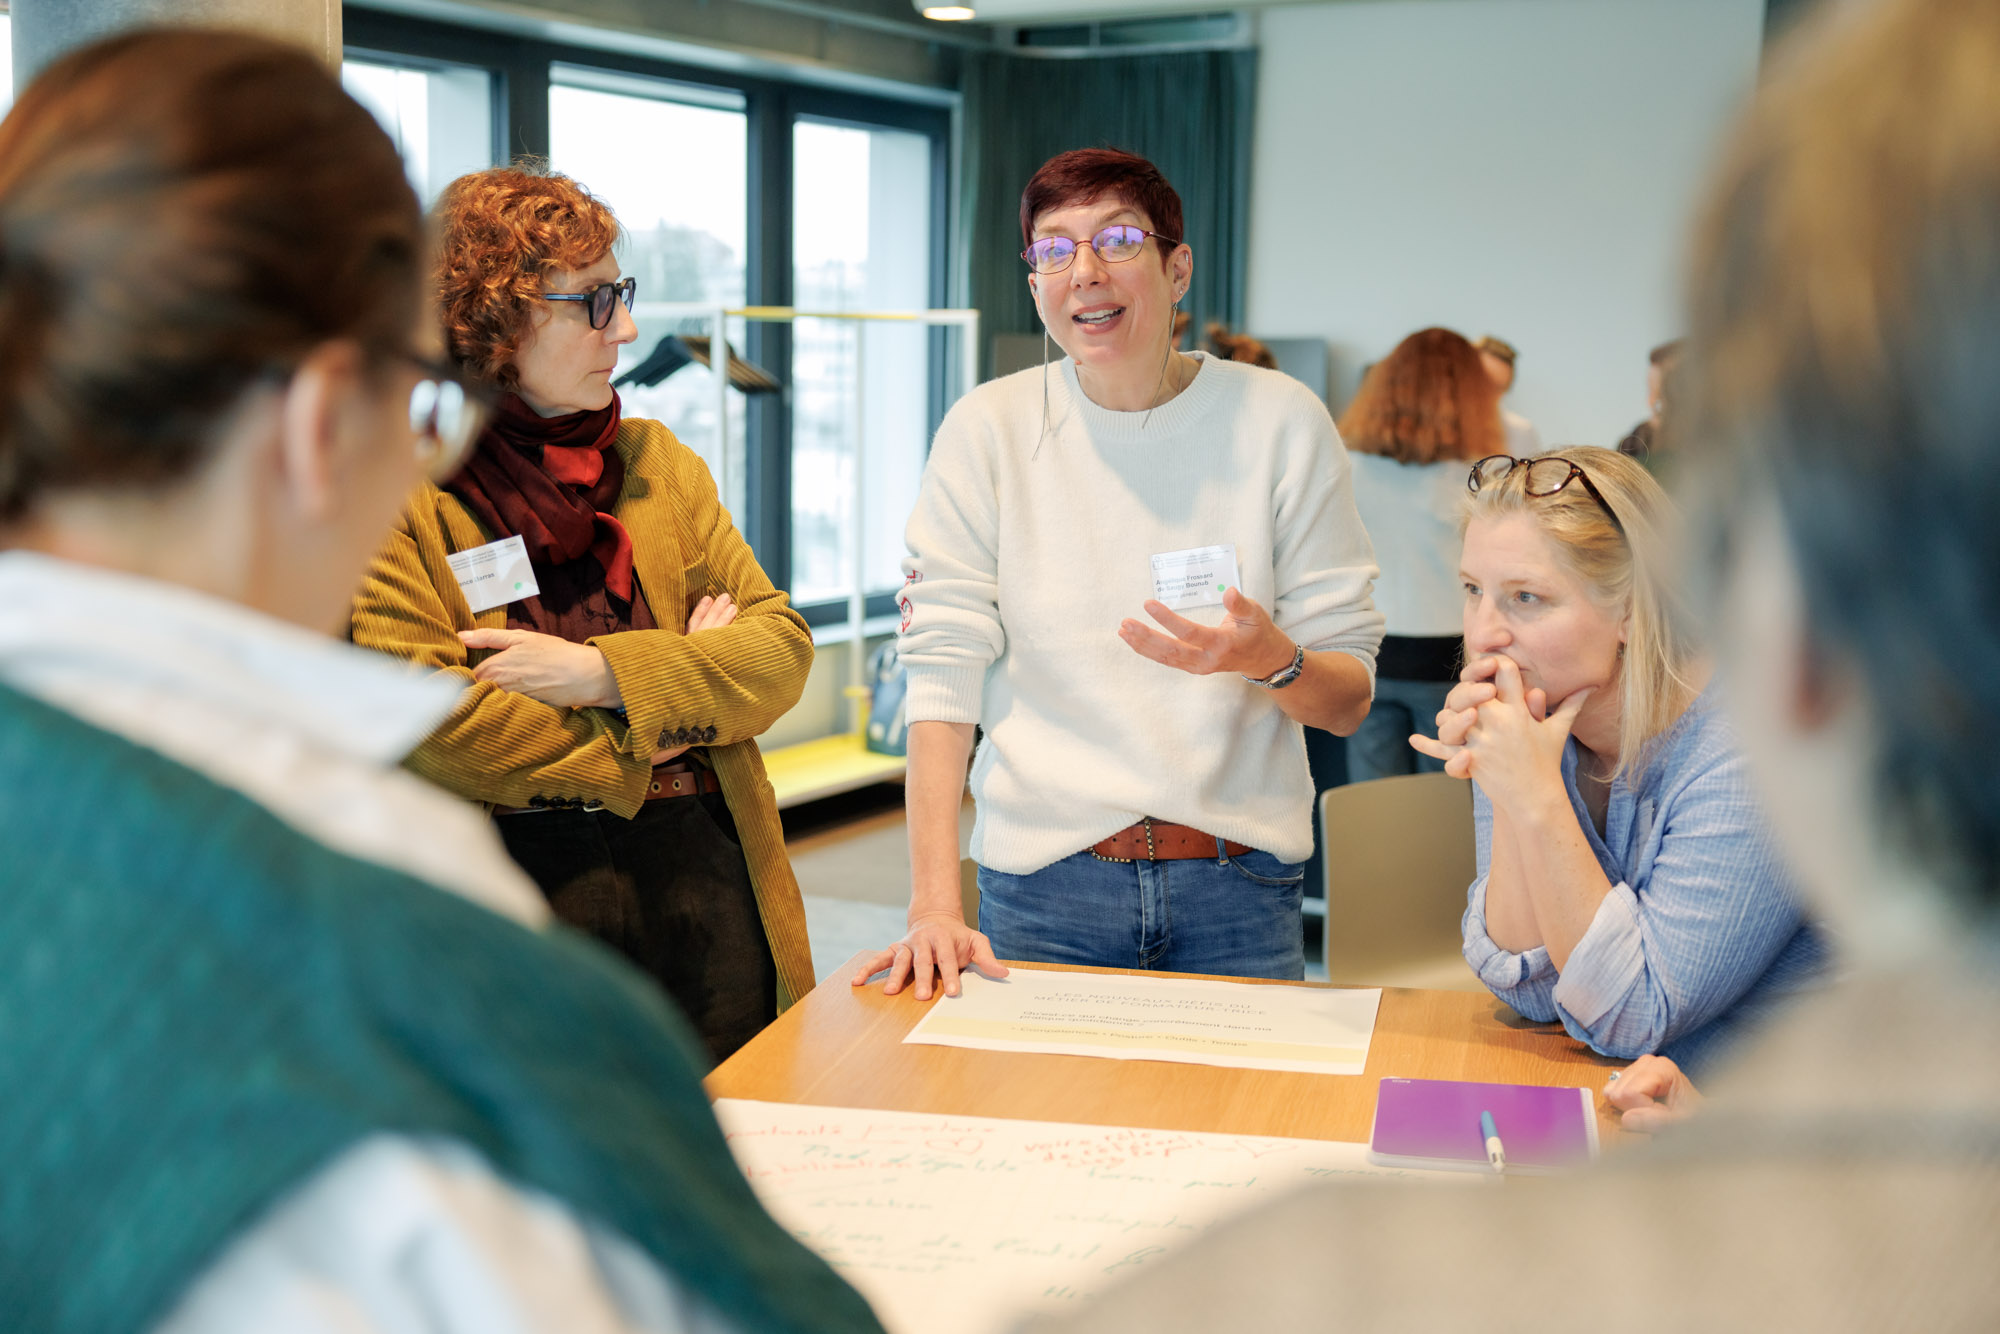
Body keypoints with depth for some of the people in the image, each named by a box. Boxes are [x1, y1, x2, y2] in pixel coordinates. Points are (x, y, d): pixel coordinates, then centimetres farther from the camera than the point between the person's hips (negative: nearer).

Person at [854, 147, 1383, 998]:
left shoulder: (1279, 422, -2)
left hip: (1239, 887, 1)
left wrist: (1274, 661, -24)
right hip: (1044, 881, 0)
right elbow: (943, 671, -7)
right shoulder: (988, 429, -2)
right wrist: (935, 903, -16)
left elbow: (1348, 701, 0)